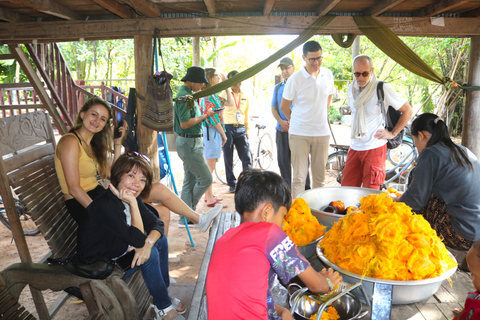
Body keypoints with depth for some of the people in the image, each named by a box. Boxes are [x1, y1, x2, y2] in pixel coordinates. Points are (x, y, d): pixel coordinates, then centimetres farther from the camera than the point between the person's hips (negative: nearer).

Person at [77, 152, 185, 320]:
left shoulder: (132, 198, -6)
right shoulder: (105, 206, -33)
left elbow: (157, 223, -6)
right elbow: (138, 239, -31)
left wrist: (148, 244, -26)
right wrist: (132, 203, -34)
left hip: (118, 247, 9)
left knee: (160, 239, -1)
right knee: (150, 255, -21)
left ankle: (163, 293, 12)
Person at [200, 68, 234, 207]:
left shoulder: (213, 95, 15)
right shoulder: (207, 96, -15)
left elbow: (230, 103, 19)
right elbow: (213, 118, -18)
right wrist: (223, 134, -9)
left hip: (215, 132, 10)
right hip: (211, 132, -10)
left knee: (210, 166, 16)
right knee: (210, 167, -4)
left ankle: (209, 195, 26)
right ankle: (210, 199, 2)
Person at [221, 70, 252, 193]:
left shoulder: (245, 96, 15)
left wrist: (247, 130, 16)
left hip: (240, 129, 3)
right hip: (228, 128, -2)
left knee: (247, 158, 0)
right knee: (228, 158, 2)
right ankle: (232, 183, 14)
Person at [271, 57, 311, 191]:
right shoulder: (278, 87, 17)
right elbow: (273, 108, 13)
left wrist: (292, 122, -14)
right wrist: (281, 122, -5)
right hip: (282, 129, 5)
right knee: (283, 160, 7)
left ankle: (305, 190, 7)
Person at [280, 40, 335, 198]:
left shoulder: (328, 74, 4)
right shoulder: (295, 79, -9)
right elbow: (284, 106, 1)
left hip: (322, 133, 4)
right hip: (299, 133, -4)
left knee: (319, 177, 11)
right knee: (299, 177, -2)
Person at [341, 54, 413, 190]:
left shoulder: (383, 88, -11)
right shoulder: (351, 88, 7)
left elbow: (408, 110, -3)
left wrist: (393, 133, -4)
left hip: (374, 148, -5)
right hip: (354, 148, 6)